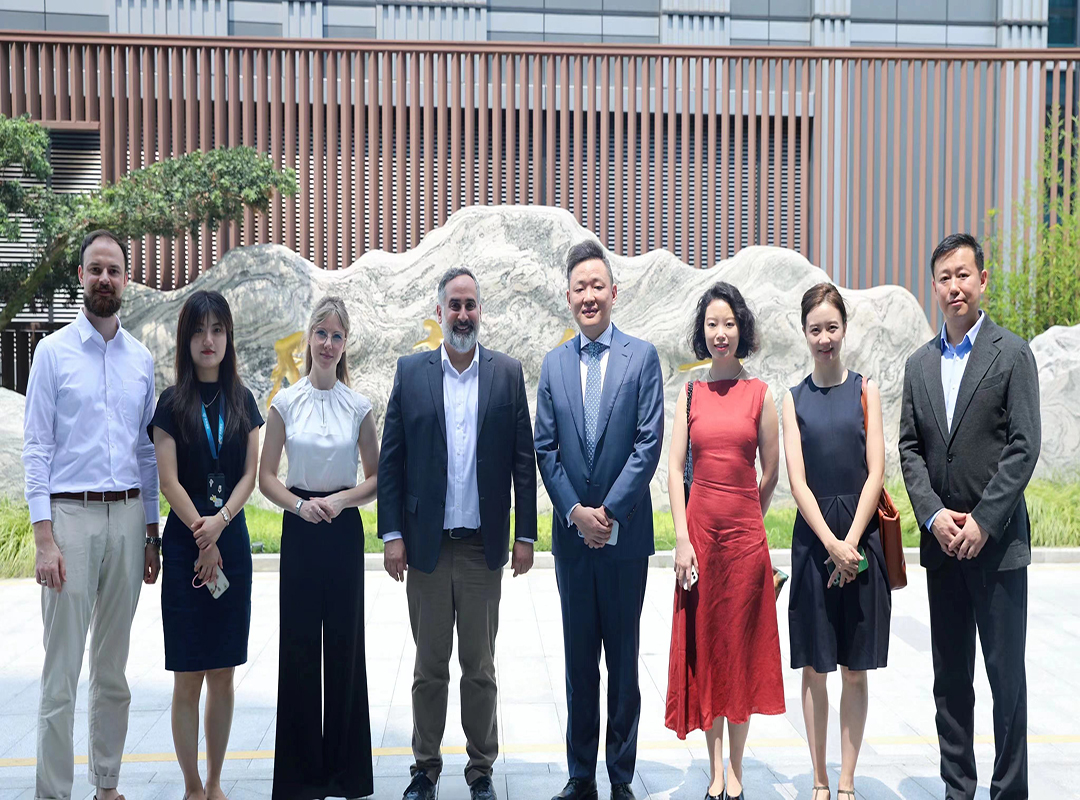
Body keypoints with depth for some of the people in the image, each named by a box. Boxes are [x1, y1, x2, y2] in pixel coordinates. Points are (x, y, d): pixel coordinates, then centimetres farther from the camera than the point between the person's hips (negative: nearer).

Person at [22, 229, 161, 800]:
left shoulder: (142, 359, 11)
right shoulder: (54, 351, -1)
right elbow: (36, 447, -5)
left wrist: (152, 533, 12)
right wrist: (44, 537, -13)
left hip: (128, 517, 4)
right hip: (70, 514, -4)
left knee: (114, 668, 11)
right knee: (61, 671, -4)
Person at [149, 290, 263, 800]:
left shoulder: (242, 401, 8)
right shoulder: (172, 403, 0)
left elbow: (249, 475, 4)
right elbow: (169, 481, -5)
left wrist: (220, 521, -12)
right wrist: (203, 539, -10)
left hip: (231, 542, 3)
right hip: (184, 544, -3)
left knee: (223, 675, 6)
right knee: (188, 677, -1)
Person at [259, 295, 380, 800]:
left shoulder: (359, 407, 3)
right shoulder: (285, 403, 2)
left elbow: (376, 480, 6)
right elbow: (265, 477, 3)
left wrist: (341, 499, -11)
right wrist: (299, 504, -12)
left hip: (344, 529, 0)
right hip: (300, 530, 0)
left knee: (344, 643, 4)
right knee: (299, 644, 1)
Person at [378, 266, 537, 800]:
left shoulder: (507, 374, 3)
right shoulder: (411, 372, 3)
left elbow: (523, 460, 4)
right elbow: (390, 460, 3)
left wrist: (525, 535, 0)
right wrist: (391, 534, -3)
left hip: (484, 547, 0)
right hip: (427, 546, 0)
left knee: (480, 667, 8)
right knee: (429, 668, 9)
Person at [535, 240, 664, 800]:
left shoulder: (642, 357, -1)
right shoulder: (554, 364, 8)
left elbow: (649, 443, -7)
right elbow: (545, 448, 5)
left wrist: (609, 511, -12)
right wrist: (575, 512, -6)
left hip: (625, 533, -3)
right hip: (572, 534, 3)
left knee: (624, 661, 5)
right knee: (579, 661, 9)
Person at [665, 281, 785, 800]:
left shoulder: (760, 393, 1)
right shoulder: (690, 393, 5)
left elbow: (770, 473, 5)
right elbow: (674, 467, 0)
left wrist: (746, 520, 10)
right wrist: (683, 538, -8)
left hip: (745, 534, -1)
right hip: (699, 530, 2)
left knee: (741, 645, 4)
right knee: (703, 643, 6)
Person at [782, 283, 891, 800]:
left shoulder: (865, 391, 4)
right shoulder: (794, 400, 5)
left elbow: (875, 473, -2)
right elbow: (798, 482, -2)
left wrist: (851, 542, -12)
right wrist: (832, 545, -13)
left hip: (860, 535, 0)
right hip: (814, 537, 0)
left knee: (855, 670, 4)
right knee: (814, 668, 4)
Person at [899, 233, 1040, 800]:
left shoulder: (1012, 354, -3)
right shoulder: (920, 364, 11)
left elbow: (1024, 448, -10)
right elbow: (910, 450, 8)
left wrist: (982, 523, -14)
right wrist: (934, 515, -7)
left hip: (997, 541, -4)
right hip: (941, 542, 5)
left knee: (1006, 676, 0)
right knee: (950, 678, 10)